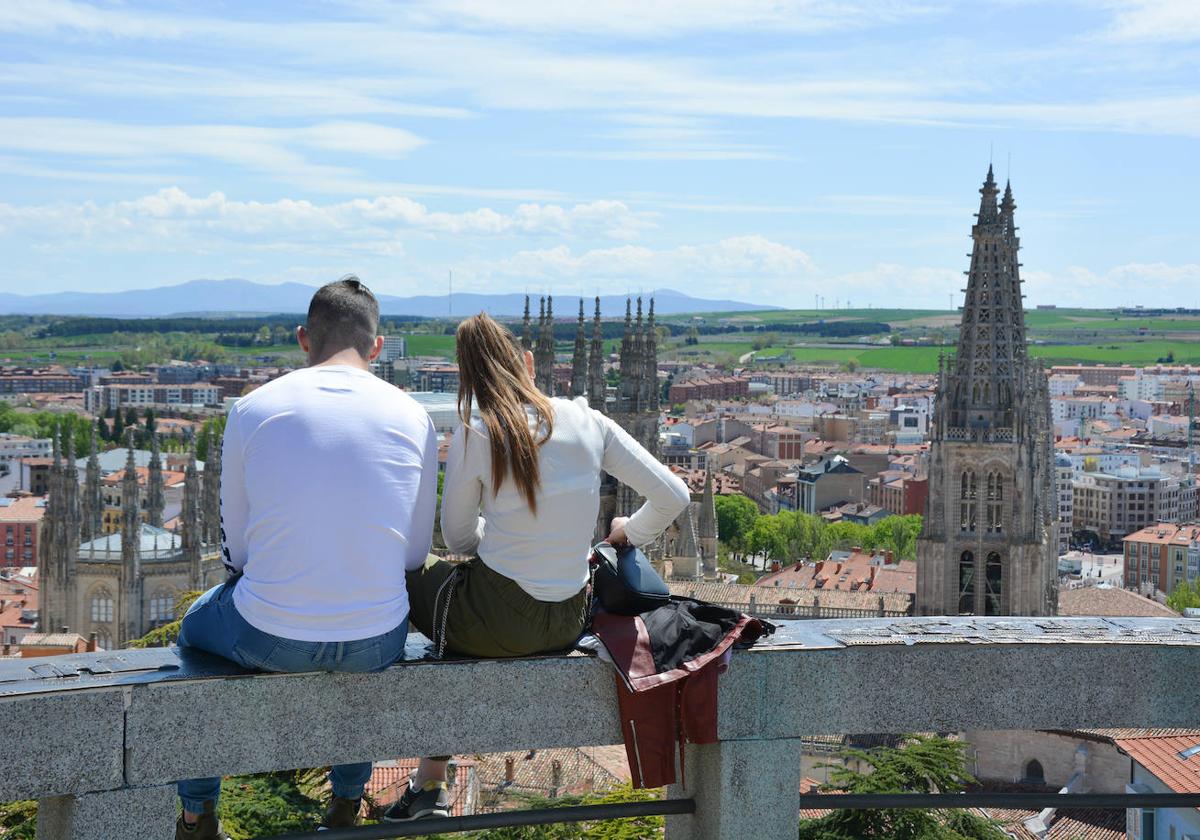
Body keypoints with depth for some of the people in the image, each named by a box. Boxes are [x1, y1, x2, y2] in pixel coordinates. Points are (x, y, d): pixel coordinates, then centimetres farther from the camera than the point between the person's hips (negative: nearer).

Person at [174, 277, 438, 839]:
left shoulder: (252, 409, -4)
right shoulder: (413, 417, -1)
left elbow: (235, 548, 3)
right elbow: (416, 553, 4)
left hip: (269, 640, -1)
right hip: (377, 645, 2)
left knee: (197, 624, 34)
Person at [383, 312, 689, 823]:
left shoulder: (474, 438, -11)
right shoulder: (588, 422, -2)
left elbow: (458, 539, 2)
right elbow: (673, 497, 0)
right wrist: (630, 532, 20)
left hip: (498, 621, -4)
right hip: (569, 622, 4)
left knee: (414, 573, 25)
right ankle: (430, 785, 36)